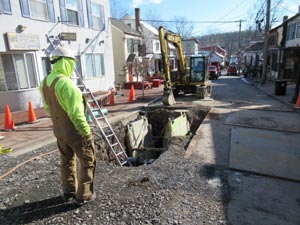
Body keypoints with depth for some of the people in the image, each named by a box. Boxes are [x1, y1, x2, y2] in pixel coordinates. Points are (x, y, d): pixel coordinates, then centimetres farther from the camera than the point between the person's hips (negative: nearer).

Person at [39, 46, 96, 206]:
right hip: (74, 131, -8)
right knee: (88, 161, 9)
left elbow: (48, 107, 12)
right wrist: (87, 132, -18)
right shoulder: (65, 83, -25)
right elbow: (76, 113, -26)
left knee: (67, 161, 23)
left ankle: (68, 192, 38)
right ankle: (83, 196, 18)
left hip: (59, 130, 8)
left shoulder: (45, 82, 2)